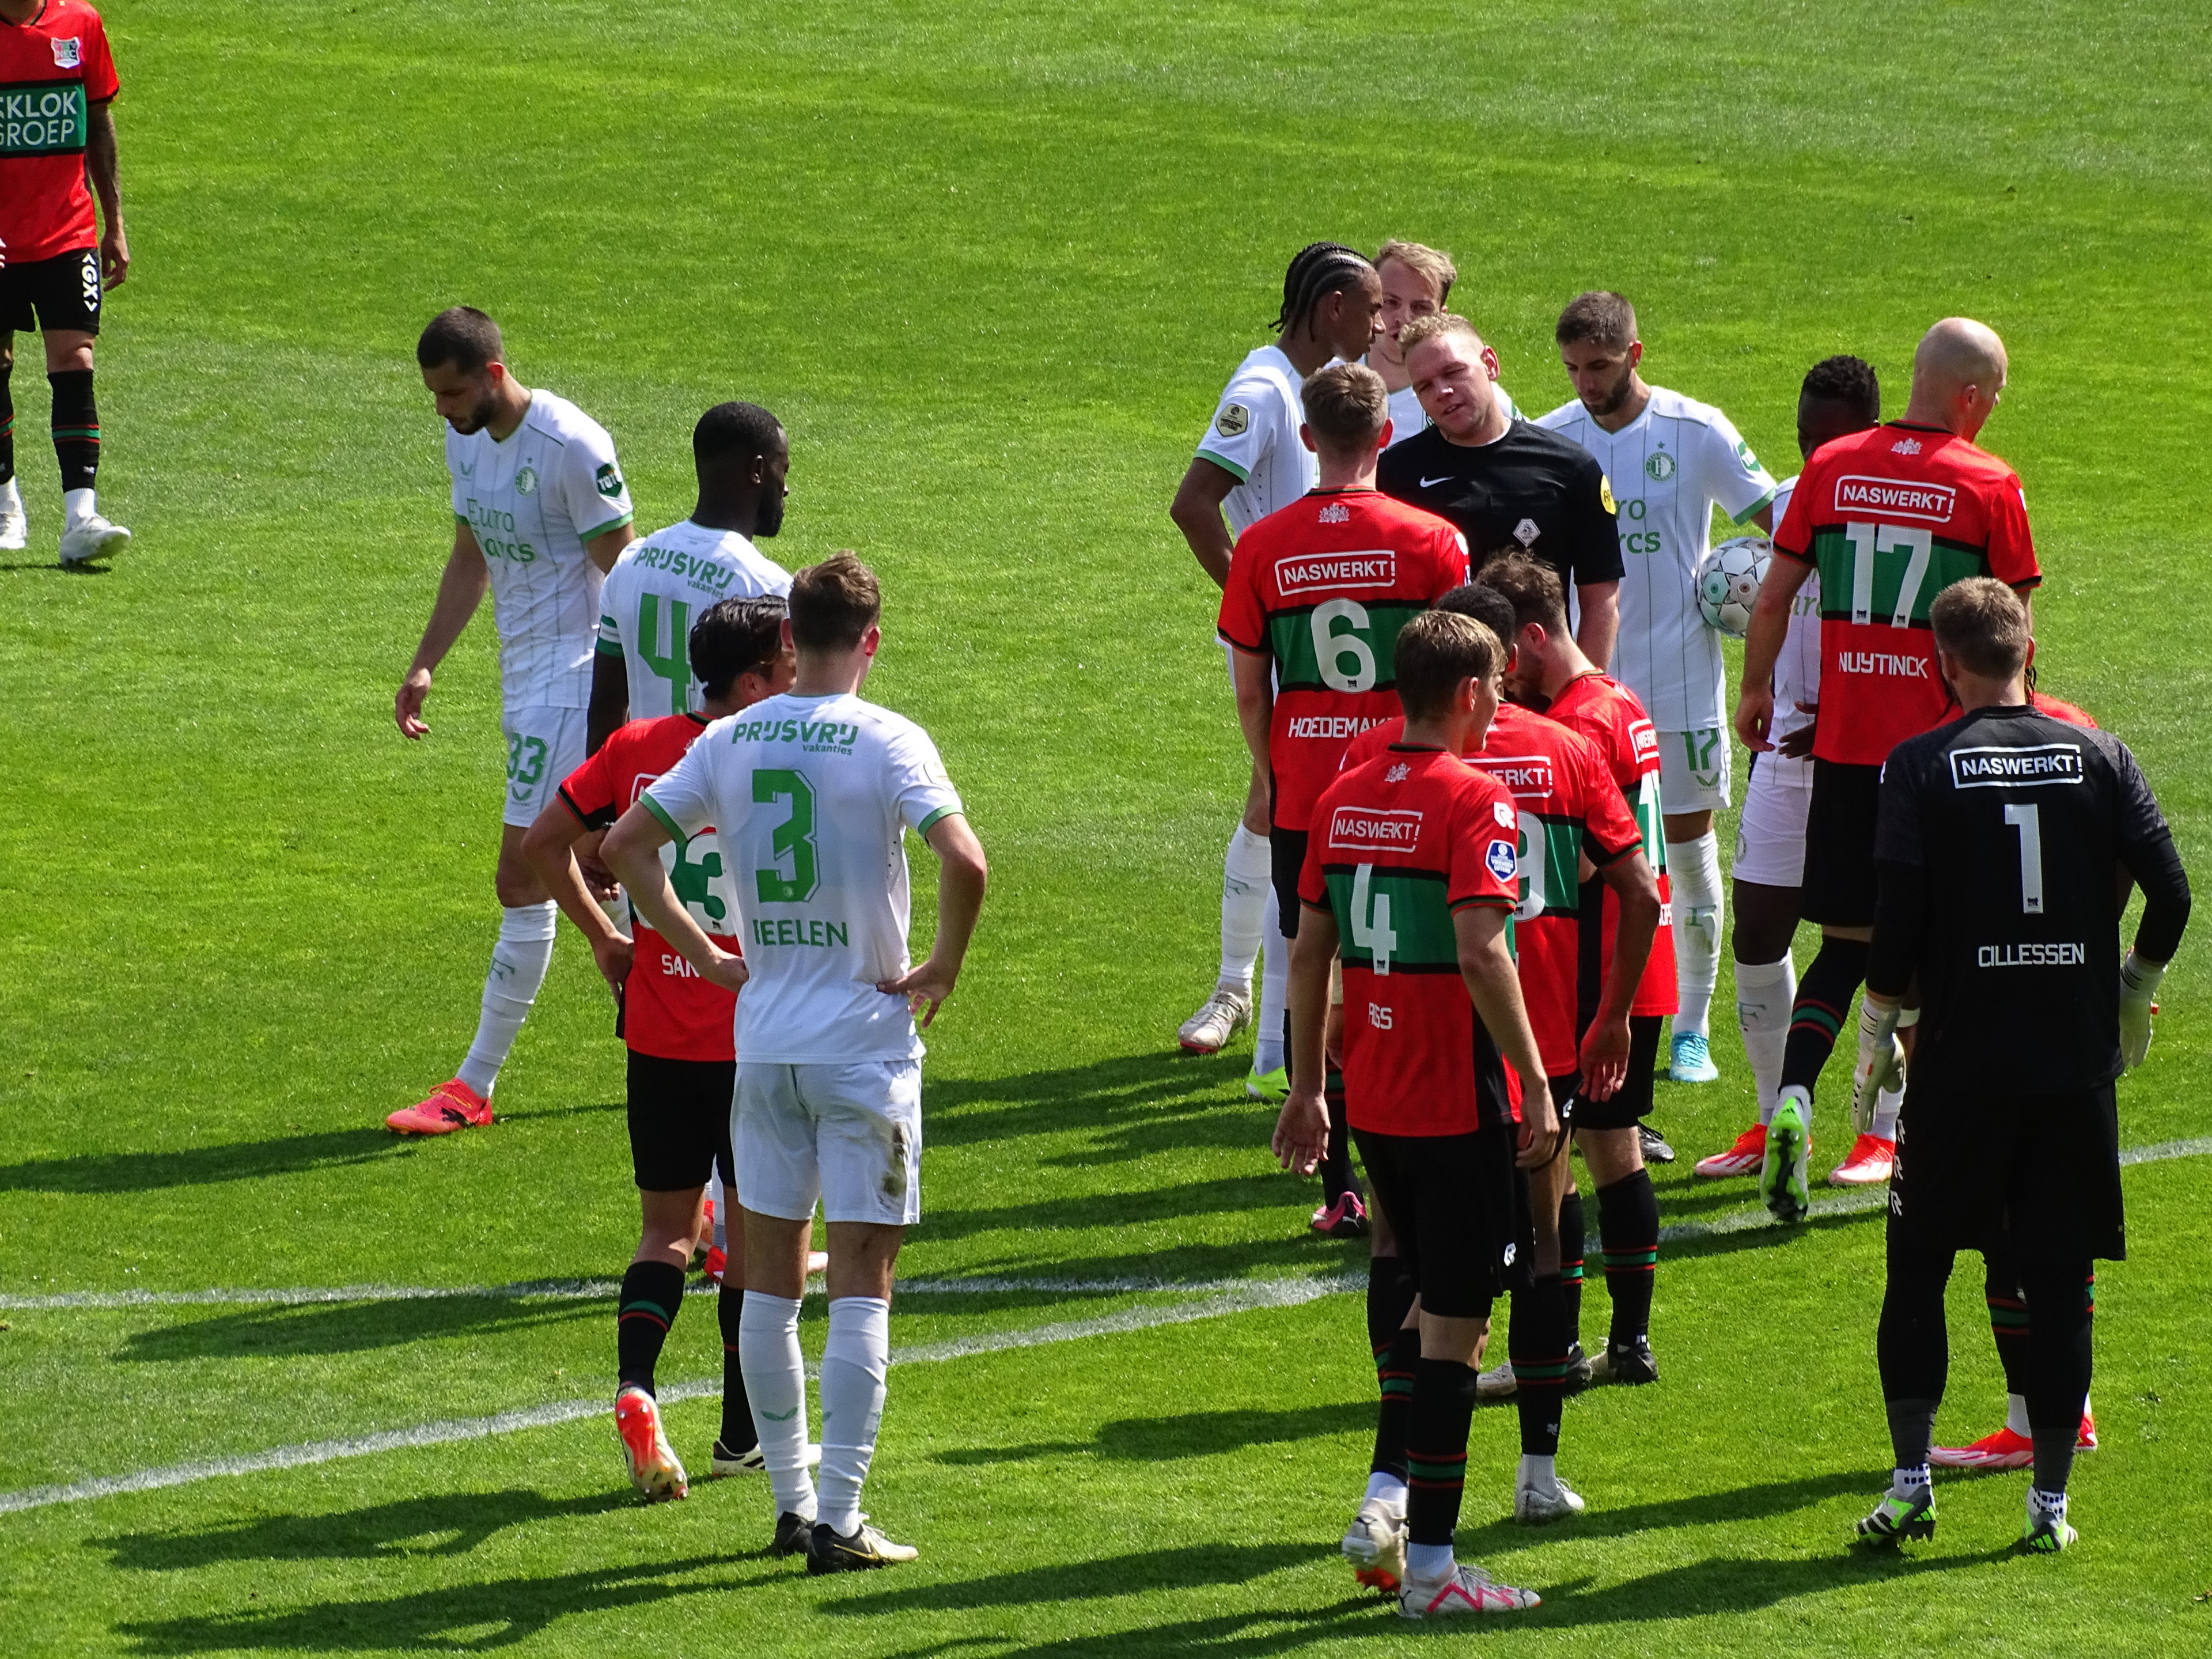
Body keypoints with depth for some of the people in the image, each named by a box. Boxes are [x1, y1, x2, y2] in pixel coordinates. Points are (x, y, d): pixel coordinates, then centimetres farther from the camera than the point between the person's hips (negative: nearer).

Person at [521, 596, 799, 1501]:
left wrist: (603, 937, 12)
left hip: (658, 1034, 4)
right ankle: (744, 1433, 19)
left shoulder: (639, 746, 1)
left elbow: (543, 840, 6)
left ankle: (634, 1386, -12)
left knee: (668, 1225, 13)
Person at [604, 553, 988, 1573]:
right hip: (866, 1041, -4)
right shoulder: (887, 742, -11)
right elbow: (964, 862, -24)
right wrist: (943, 969, -8)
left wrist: (704, 955, 9)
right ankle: (839, 1518, -4)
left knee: (772, 1276, 14)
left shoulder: (731, 741, 2)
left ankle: (791, 1499, 20)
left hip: (763, 1039, 4)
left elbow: (624, 846, 4)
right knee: (861, 1283, 0)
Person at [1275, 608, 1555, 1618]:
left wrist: (1306, 1090, 19)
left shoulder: (1343, 799, 8)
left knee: (1436, 1300, 23)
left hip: (1372, 1105, 7)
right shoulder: (1474, 802, -14)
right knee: (1454, 1320, 0)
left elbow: (1308, 952, 11)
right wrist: (1534, 1086, -18)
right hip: (1459, 1104, -7)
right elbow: (1479, 951, -23)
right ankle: (1428, 1568, 2)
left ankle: (1385, 1500, 13)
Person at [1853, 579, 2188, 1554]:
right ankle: (2050, 1500, 7)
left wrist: (1882, 1019, 3)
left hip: (1960, 1060, -2)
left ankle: (1911, 1480, 4)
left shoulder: (1923, 767, -5)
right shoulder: (2097, 757, 1)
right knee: (2061, 1282, 6)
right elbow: (2170, 892, -2)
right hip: (2077, 1057, 2)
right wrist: (2135, 985, 14)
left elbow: (1896, 914, -11)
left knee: (1917, 1266, 10)